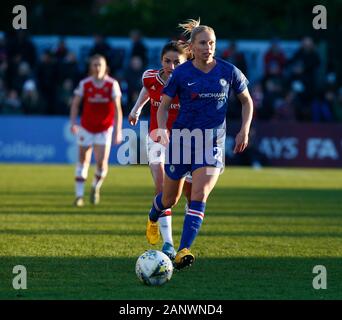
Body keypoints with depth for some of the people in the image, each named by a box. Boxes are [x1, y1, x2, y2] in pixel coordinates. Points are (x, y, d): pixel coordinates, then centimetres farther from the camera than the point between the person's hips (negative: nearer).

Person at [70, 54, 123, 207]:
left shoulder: (112, 84, -7)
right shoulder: (84, 84, -5)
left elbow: (117, 108, -7)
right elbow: (75, 104, 0)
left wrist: (118, 130, -12)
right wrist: (73, 123, -13)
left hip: (104, 129, -1)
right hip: (86, 128, 1)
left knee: (102, 163, -9)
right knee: (83, 161, 0)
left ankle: (96, 188, 20)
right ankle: (79, 195, 8)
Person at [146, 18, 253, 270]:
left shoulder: (229, 72, -4)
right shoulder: (181, 73, -6)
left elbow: (247, 101, 11)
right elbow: (164, 106, 2)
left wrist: (244, 130, -1)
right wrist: (163, 130, -16)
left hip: (213, 143, 0)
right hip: (182, 138, 0)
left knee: (199, 195, -20)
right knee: (170, 198, 12)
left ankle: (184, 251, -24)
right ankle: (152, 218, 49)